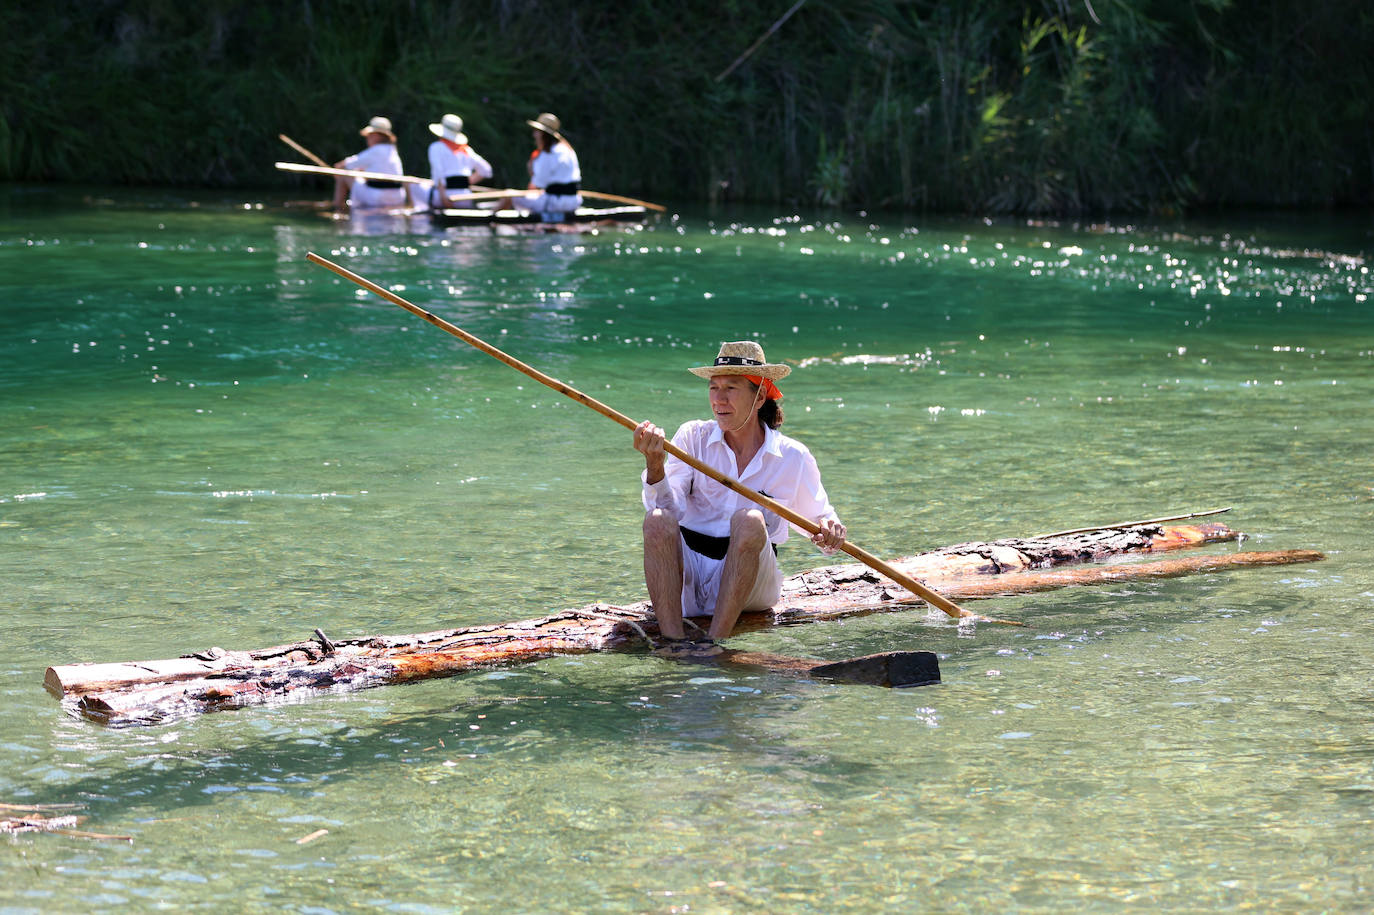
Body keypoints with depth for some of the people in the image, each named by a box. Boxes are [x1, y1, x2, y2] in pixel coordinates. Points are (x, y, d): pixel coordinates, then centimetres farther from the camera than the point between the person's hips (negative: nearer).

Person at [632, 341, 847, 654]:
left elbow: (817, 516, 16)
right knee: (657, 520, -29)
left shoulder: (793, 458, 3)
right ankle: (673, 639, -37)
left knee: (749, 520, -31)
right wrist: (655, 465, -29)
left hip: (751, 580, -1)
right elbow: (671, 507, -10)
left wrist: (829, 530, -7)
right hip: (687, 576, 1)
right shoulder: (693, 437, 3)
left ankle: (715, 641, -36)